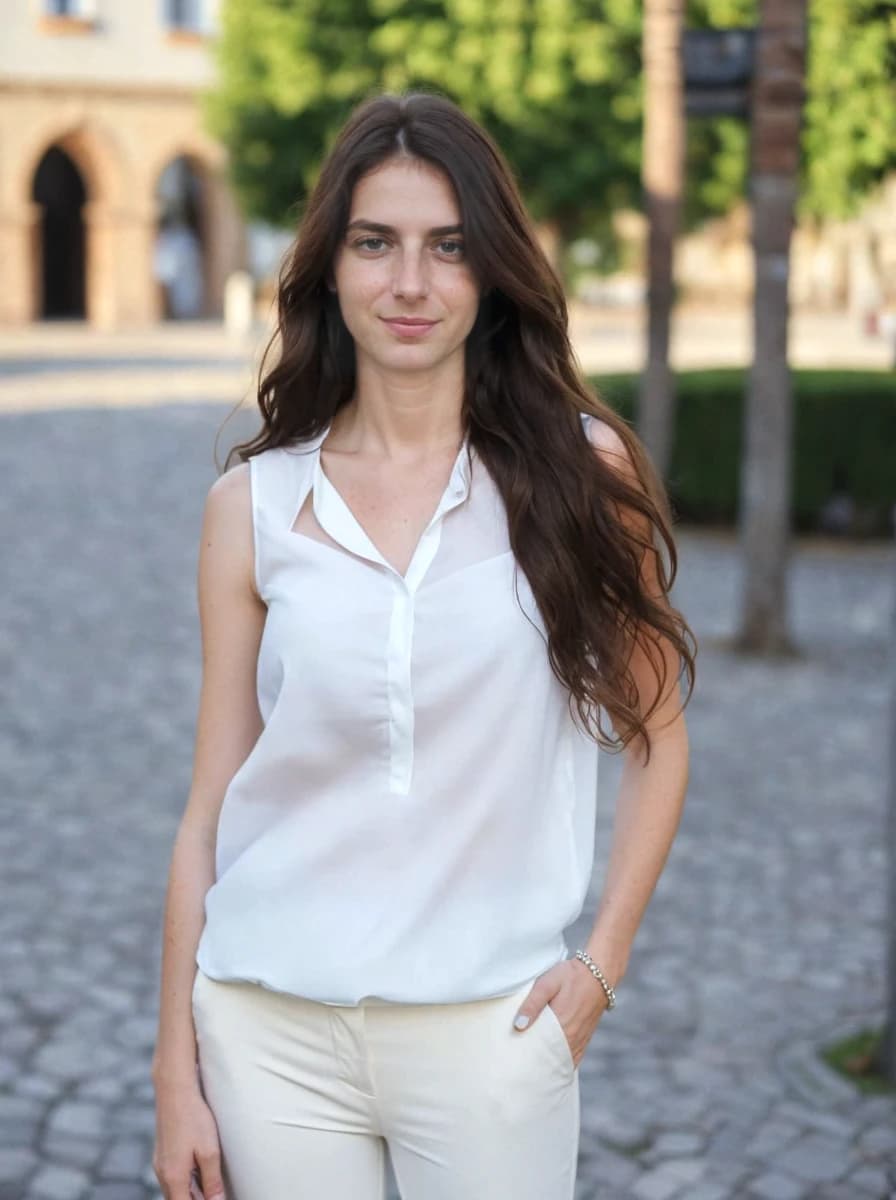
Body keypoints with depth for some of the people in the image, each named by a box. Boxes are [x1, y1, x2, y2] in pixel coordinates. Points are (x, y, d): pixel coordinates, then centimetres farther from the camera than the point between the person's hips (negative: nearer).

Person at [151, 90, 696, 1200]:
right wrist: (177, 1073, 3)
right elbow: (210, 808, 3)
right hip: (271, 1027, 1)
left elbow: (655, 740, 6)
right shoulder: (254, 504, 0)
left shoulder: (582, 469, -3)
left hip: (487, 1026, -1)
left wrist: (601, 963, -3)